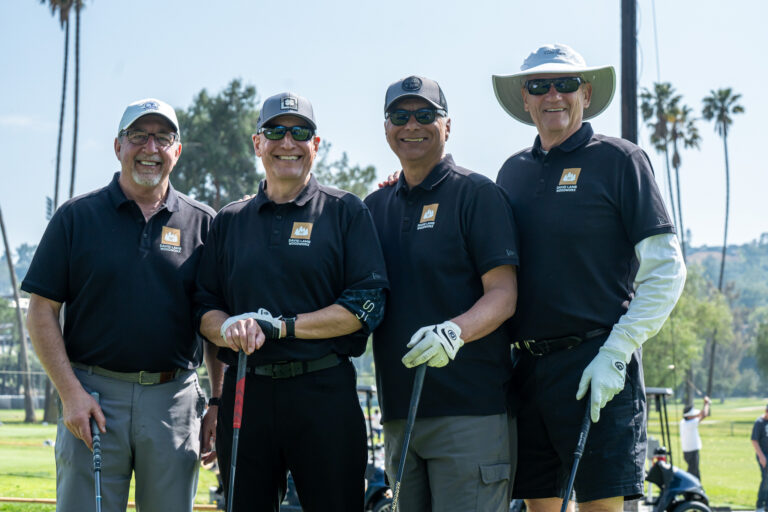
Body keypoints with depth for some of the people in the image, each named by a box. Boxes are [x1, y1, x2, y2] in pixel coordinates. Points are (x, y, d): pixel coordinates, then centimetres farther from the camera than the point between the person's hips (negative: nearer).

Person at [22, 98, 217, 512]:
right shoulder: (76, 217, 5)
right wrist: (70, 392, -8)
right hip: (93, 398, -1)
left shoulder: (202, 223, 9)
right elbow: (41, 312, 2)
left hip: (174, 399, 2)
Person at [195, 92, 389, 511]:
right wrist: (231, 329, -12)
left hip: (324, 394, -3)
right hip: (245, 393, 3)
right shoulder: (229, 221, 15)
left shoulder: (346, 212, 5)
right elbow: (205, 308, 12)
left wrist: (280, 326, -13)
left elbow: (366, 305, -5)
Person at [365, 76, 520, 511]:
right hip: (398, 410, 6)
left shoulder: (477, 194, -1)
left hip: (470, 407, -6)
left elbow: (504, 295, -9)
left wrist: (455, 331, -28)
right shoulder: (376, 207, 18)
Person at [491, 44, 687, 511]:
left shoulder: (618, 160, 0)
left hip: (595, 365, -5)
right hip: (527, 366, 5)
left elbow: (666, 270, -6)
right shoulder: (513, 171, 15)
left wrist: (616, 354, -13)